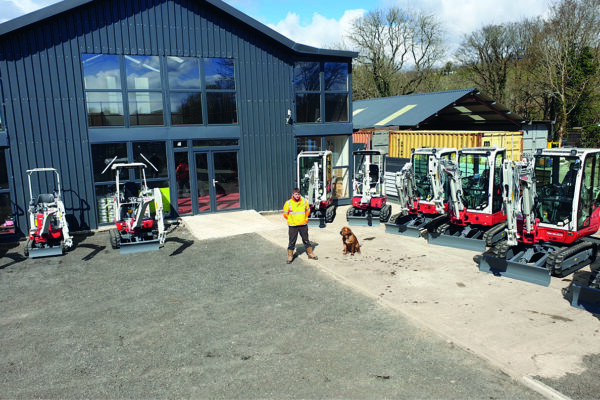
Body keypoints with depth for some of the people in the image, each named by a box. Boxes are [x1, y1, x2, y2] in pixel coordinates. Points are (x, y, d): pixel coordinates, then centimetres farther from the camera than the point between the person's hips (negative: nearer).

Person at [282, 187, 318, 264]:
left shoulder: (304, 201, -1)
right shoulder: (288, 203, -9)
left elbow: (308, 210, 14)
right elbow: (285, 214, 2)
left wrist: (305, 218, 9)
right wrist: (291, 220, 4)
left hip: (303, 225, 2)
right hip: (292, 226, -2)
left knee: (306, 240, 14)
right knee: (292, 241, 3)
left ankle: (310, 254, 26)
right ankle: (290, 257, 13)